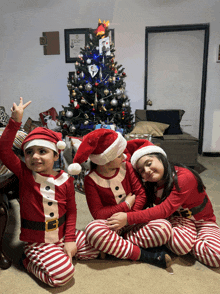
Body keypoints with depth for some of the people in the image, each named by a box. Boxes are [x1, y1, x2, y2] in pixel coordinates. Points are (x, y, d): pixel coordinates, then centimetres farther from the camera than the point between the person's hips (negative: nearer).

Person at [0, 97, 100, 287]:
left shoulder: (65, 179, -6)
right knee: (63, 273, -24)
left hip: (62, 236, 4)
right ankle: (31, 264, 4)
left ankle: (62, 253, 15)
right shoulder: (24, 174, -10)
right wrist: (15, 121, -26)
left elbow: (71, 211, 0)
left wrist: (70, 239, -7)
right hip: (36, 242, -4)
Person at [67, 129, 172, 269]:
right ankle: (144, 255, -26)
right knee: (93, 230, -38)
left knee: (164, 227, -24)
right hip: (111, 224, -2)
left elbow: (141, 194, -3)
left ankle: (115, 247, -22)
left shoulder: (126, 166, -2)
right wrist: (126, 205, -13)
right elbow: (98, 214, -13)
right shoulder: (91, 180, -11)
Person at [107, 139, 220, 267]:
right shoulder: (151, 185, -5)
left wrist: (129, 218, -36)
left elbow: (165, 210, -31)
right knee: (179, 244, -34)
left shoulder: (184, 177, -26)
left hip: (203, 221, -1)